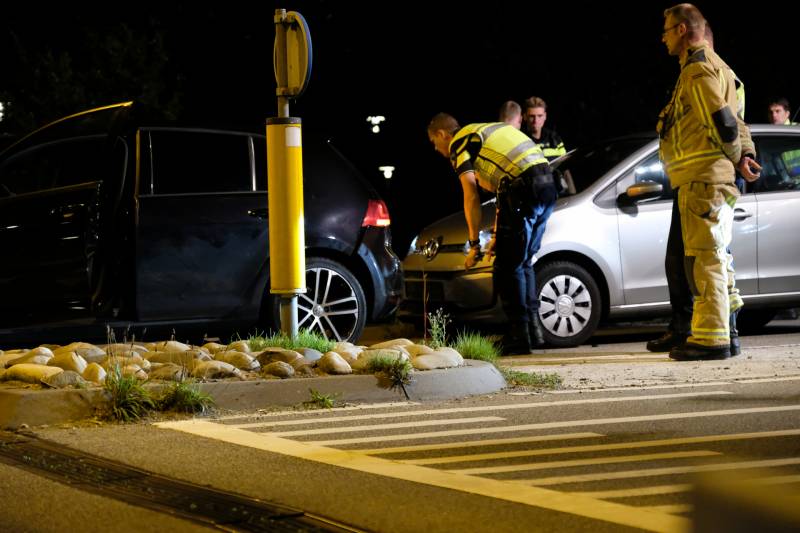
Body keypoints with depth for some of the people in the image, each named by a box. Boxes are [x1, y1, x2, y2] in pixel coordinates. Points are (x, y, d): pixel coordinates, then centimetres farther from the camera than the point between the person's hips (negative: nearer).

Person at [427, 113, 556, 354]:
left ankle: (519, 337, -1)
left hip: (524, 188, -9)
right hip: (547, 185, 9)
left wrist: (474, 245, 1)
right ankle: (533, 329, 20)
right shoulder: (486, 132, 29)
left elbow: (471, 197, -4)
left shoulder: (458, 144, 3)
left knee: (507, 268, -1)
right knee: (524, 263, 19)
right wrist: (497, 234, 31)